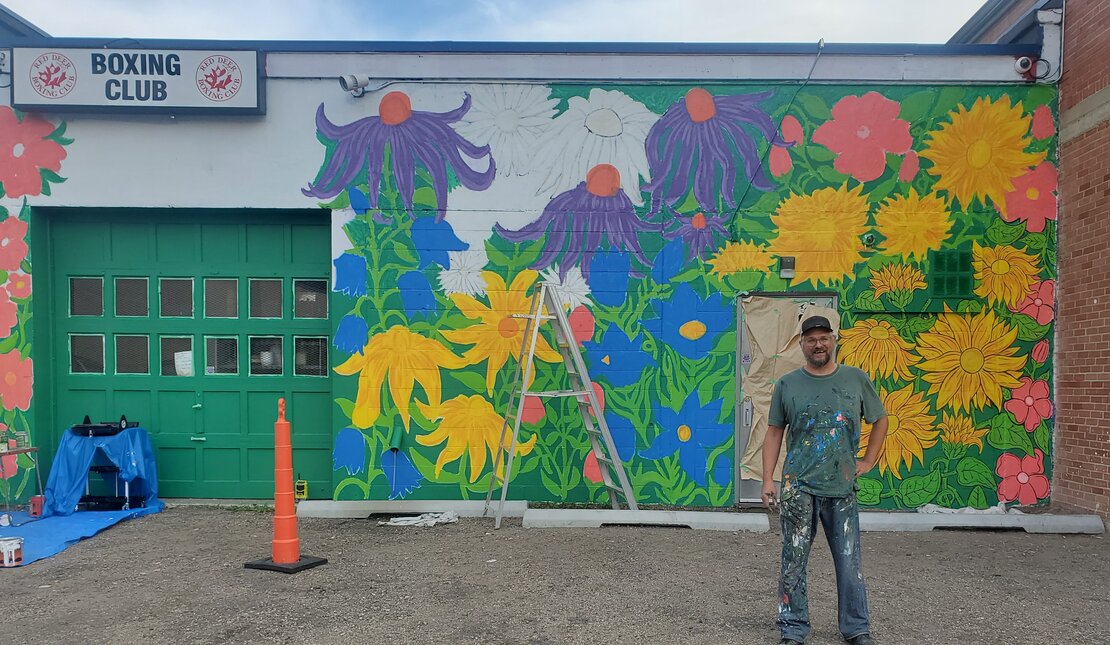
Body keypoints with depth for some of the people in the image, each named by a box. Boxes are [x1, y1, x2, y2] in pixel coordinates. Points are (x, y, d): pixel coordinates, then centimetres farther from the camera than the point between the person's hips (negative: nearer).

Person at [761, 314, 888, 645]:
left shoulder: (856, 379, 5)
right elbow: (774, 432, 5)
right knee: (793, 563, 4)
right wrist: (768, 480, -1)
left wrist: (868, 461, 8)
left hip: (842, 488, 1)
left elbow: (880, 419, 17)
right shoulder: (787, 384, 3)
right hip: (798, 488, -1)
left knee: (849, 564, 8)